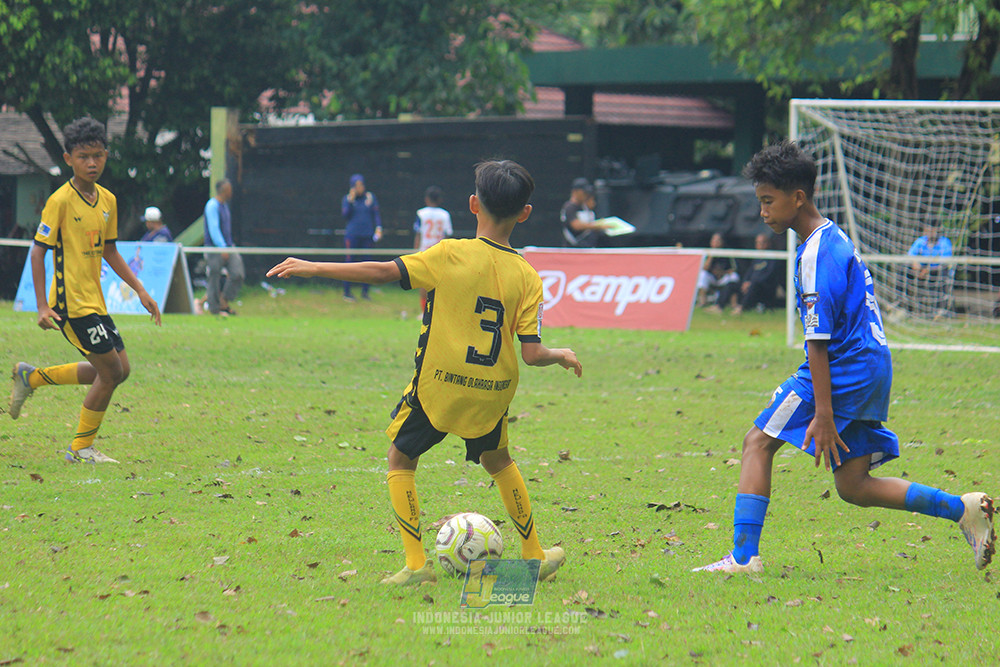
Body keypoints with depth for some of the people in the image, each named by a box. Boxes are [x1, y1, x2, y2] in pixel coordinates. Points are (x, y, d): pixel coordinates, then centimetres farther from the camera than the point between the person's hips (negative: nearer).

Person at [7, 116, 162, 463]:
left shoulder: (108, 201, 9)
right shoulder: (61, 201, -13)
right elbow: (38, 251, -12)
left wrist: (141, 291, 15)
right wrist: (42, 305, -16)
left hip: (94, 301, 8)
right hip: (71, 301, -8)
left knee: (118, 370, 11)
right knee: (112, 370, -8)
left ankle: (31, 378, 21)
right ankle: (81, 447, 8)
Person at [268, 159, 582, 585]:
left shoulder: (450, 255, -11)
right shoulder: (527, 277, -5)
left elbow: (384, 272, -16)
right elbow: (532, 354, -9)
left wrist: (312, 268, -9)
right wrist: (562, 356, 14)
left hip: (438, 385, -3)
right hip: (493, 391, 3)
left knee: (400, 461, 15)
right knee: (497, 460, 28)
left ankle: (416, 563, 4)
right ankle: (535, 556, 34)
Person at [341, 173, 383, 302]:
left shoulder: (370, 197, 8)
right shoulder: (347, 198, 3)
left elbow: (376, 214, 9)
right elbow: (345, 215, -7)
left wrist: (378, 228, -4)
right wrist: (351, 200, -14)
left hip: (367, 235, 2)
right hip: (352, 235, -2)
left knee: (366, 262, 2)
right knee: (350, 261, -3)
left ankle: (365, 291, 12)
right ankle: (346, 292, 2)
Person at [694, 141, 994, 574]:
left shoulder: (816, 255, -14)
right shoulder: (835, 238, 17)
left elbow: (819, 340, -19)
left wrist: (823, 414, -22)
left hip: (843, 370, -9)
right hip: (871, 370, 9)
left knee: (758, 442, -5)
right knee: (853, 487, 9)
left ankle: (744, 555, -11)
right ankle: (963, 509, 5)